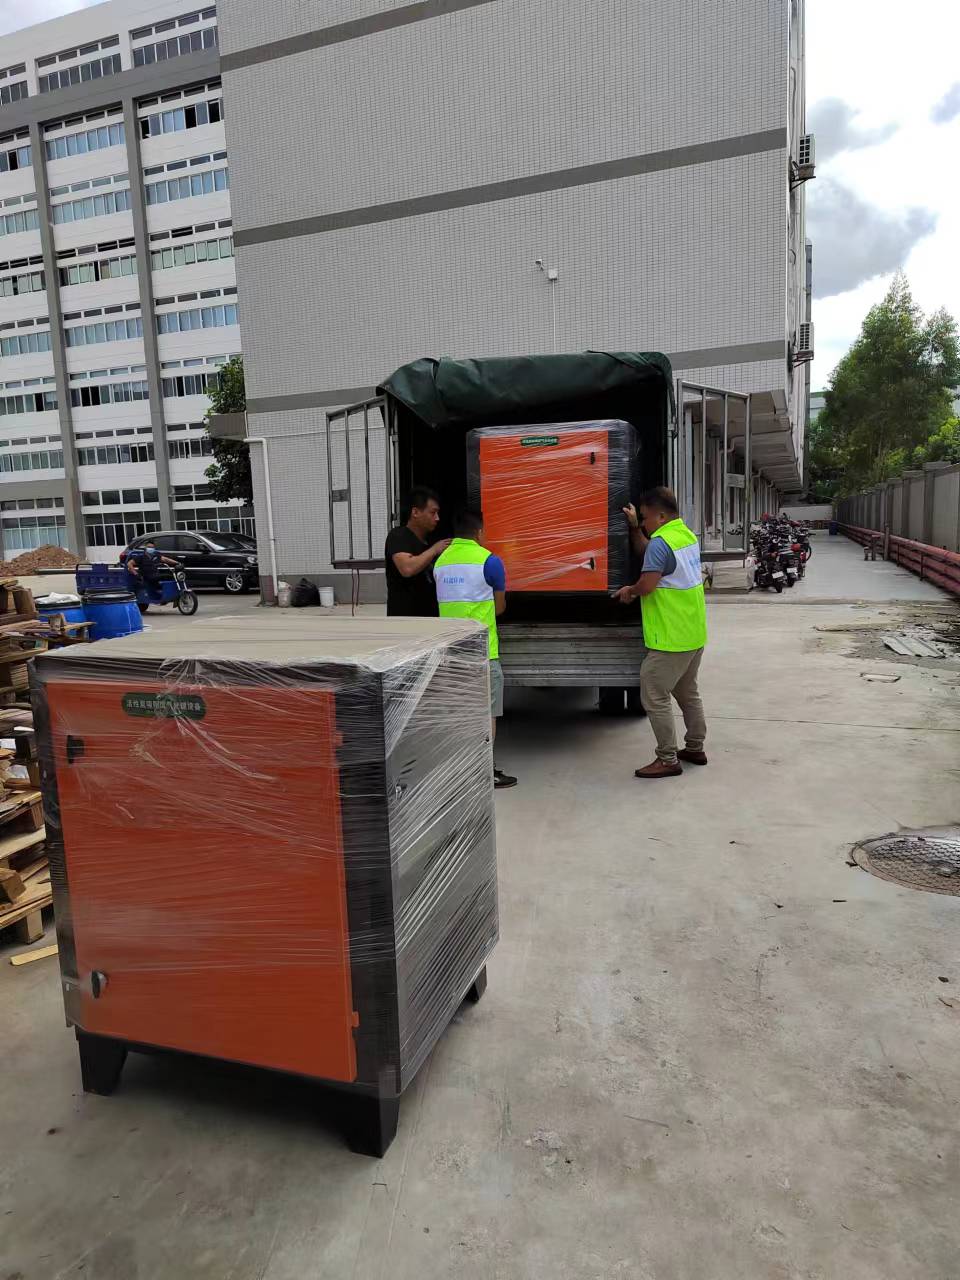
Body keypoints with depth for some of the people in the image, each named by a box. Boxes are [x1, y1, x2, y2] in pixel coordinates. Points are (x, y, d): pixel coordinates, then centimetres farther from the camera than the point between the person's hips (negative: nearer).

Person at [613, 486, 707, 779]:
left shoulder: (661, 542, -19)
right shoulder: (687, 535, 11)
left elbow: (647, 584, -26)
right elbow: (645, 552, 21)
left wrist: (629, 591, -7)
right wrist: (634, 527, 11)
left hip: (670, 638, -10)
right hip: (694, 634, 10)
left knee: (655, 696, -2)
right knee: (688, 692, 22)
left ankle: (668, 760, 4)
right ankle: (695, 749, 33)